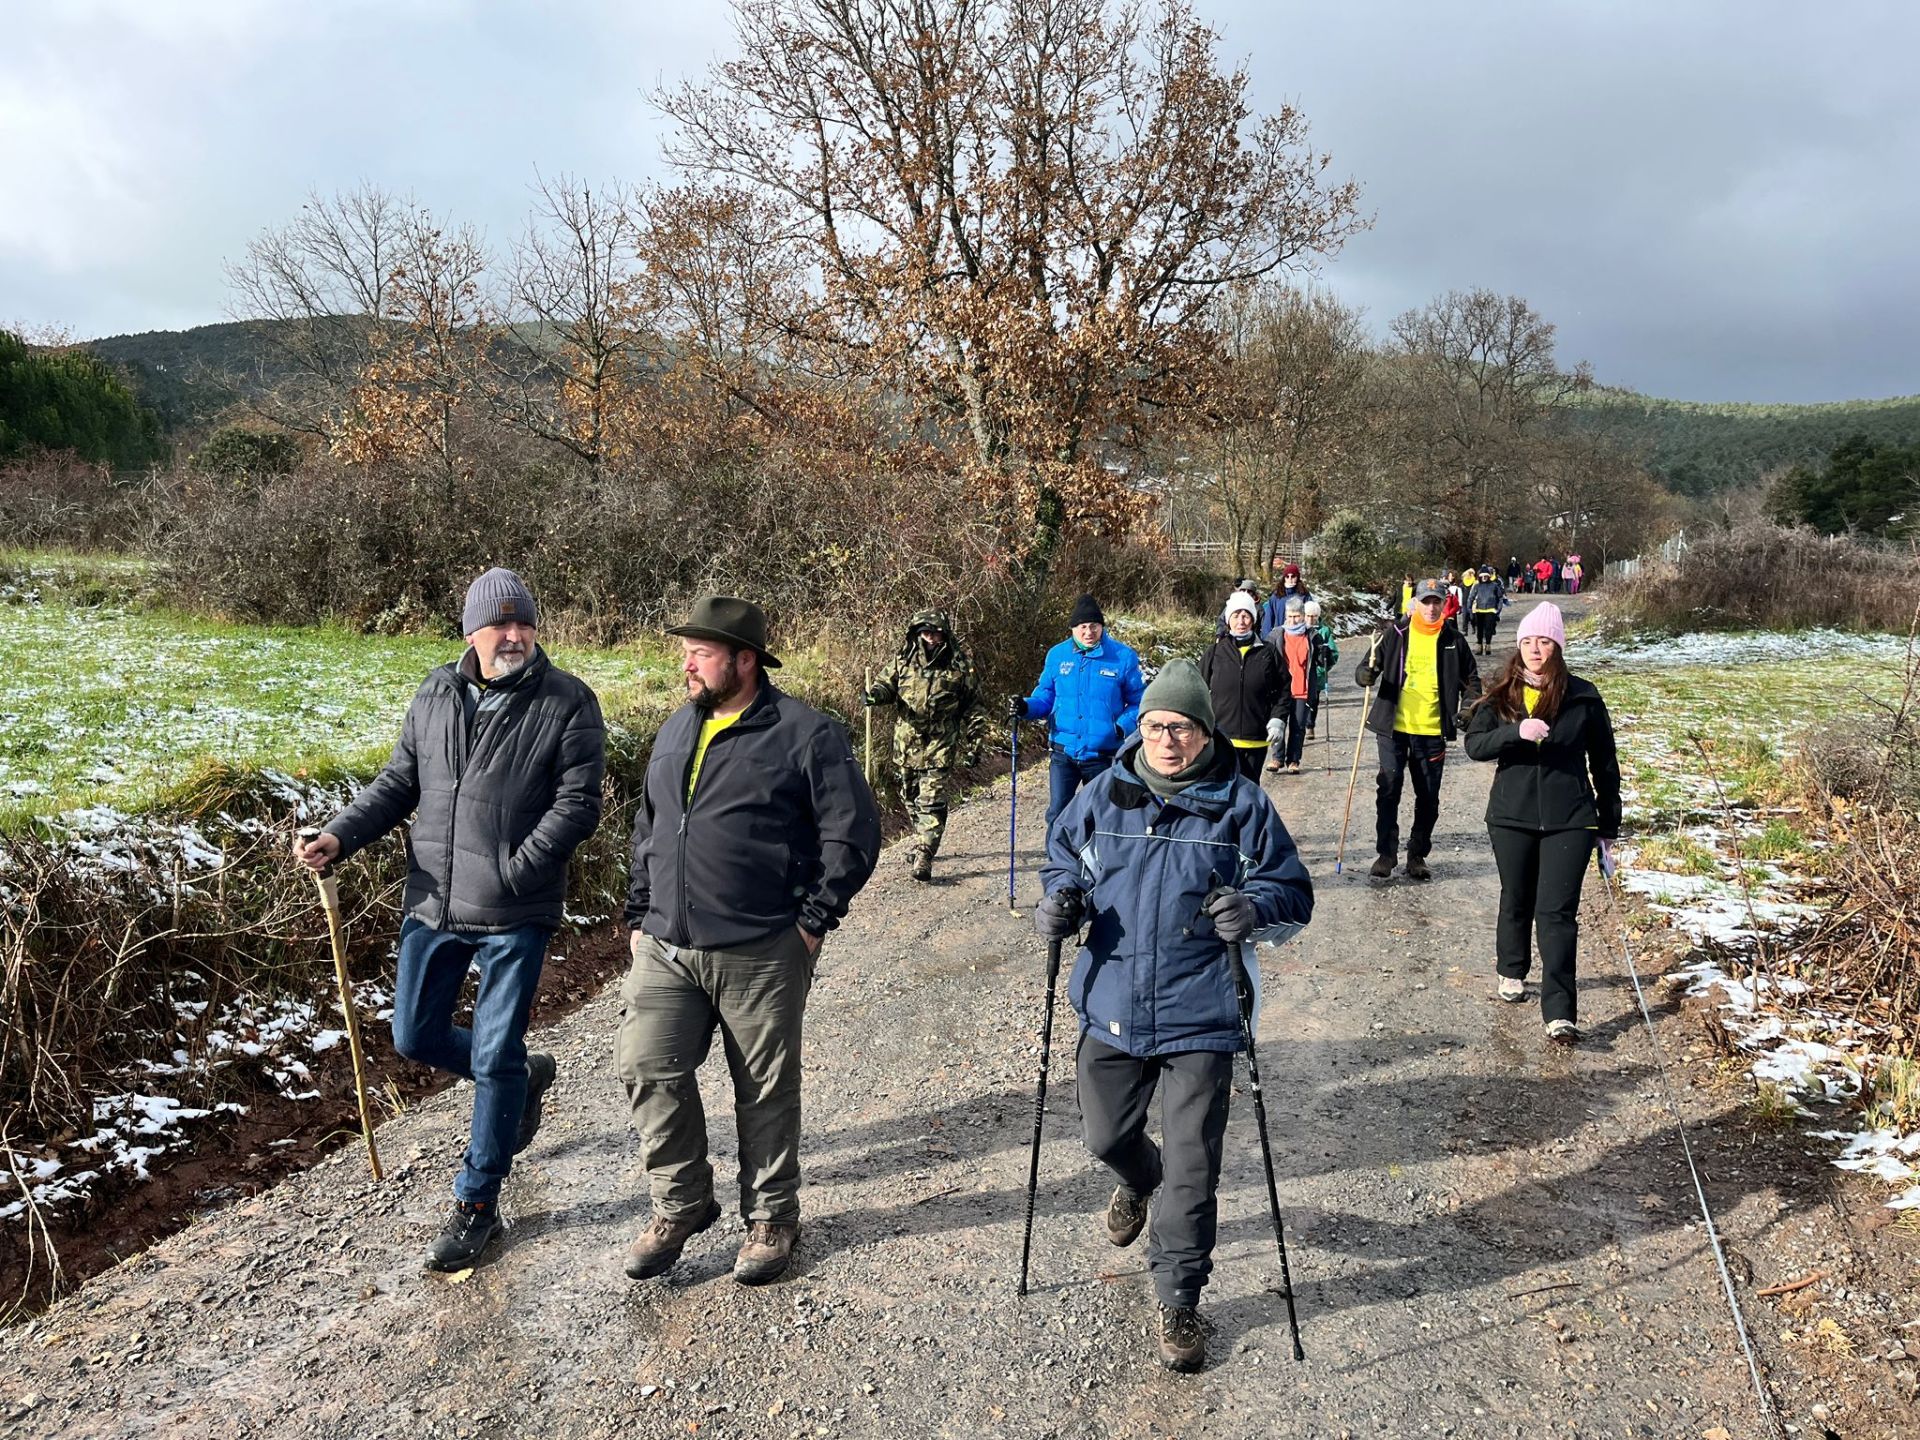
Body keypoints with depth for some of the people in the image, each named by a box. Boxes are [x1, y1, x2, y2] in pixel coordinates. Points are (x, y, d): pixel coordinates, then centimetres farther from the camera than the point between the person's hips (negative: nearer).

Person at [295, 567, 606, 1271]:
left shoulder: (567, 702, -9)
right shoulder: (435, 695, 6)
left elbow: (577, 803, -14)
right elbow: (397, 783, 12)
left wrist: (512, 875, -19)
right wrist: (339, 836, -3)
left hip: (514, 917, -5)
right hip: (432, 904, 5)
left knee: (496, 1059, 3)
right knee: (416, 1037, 16)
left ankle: (476, 1204, 20)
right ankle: (526, 1075, 42)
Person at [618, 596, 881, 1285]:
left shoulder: (804, 734, -8)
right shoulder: (675, 731, 13)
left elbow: (854, 831, -9)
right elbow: (647, 831, 21)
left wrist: (814, 920, -10)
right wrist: (640, 916, 15)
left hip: (761, 954, -5)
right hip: (665, 949, 6)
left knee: (766, 1091, 7)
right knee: (647, 1068, 0)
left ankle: (772, 1217, 26)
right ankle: (681, 1203, 21)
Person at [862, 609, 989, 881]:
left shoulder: (959, 665, -4)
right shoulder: (904, 659, 2)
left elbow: (974, 708, 1)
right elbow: (888, 683, 14)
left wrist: (974, 746, -1)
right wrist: (874, 693, -11)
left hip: (941, 746, -4)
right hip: (907, 743, 4)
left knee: (932, 802, -12)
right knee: (911, 798, 17)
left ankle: (923, 856, -13)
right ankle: (924, 842, 37)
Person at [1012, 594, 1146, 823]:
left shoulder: (1123, 657, -7)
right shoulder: (1057, 655, 0)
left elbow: (1138, 703, -2)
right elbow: (1045, 697, 7)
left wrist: (1123, 726, -20)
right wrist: (1026, 707, -14)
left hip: (1103, 754, -1)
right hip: (1063, 752, 1)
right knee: (1057, 814, 0)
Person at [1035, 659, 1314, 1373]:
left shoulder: (1240, 804, -6)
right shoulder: (1104, 796, 0)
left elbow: (1293, 891, -1)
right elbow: (1062, 859, 14)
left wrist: (1256, 908, -23)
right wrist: (1061, 901, -7)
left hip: (1199, 1017, -3)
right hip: (1112, 1007, 3)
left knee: (1191, 1168, 1)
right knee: (1105, 1136, 20)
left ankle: (1179, 1301, 21)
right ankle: (1139, 1183, 56)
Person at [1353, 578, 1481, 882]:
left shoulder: (1454, 640, 5)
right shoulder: (1394, 634, 1)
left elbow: (1472, 680, 13)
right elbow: (1364, 671, 2)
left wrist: (1466, 709, -5)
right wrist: (1367, 673, -22)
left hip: (1433, 731, 2)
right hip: (1393, 728, -2)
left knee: (1428, 797, 8)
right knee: (1389, 787, -9)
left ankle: (1418, 855, 22)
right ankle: (1385, 853, 1)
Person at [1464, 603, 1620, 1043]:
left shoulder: (1582, 697, 0)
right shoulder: (1501, 697, 4)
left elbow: (1604, 764, 5)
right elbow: (1474, 743, -8)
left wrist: (1608, 826, 7)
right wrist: (1517, 732, -27)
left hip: (1569, 820, -2)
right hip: (1512, 817, 2)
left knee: (1557, 912, -9)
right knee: (1516, 902, 17)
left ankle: (1560, 1013, -9)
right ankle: (1512, 972, 42)